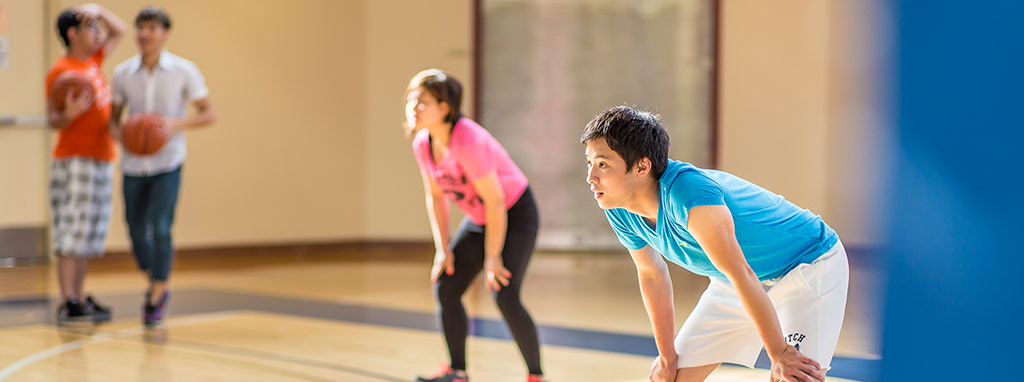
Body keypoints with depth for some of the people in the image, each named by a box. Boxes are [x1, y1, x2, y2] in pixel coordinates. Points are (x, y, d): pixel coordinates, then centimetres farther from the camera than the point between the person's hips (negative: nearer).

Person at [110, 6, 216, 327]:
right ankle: (155, 283, 32)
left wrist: (177, 124, -18)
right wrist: (122, 135, -11)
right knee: (136, 230, 5)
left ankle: (156, 300, 0)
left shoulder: (183, 71, -4)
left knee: (160, 228, -14)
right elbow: (114, 118, 12)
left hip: (167, 164, -3)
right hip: (133, 165, 3)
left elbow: (209, 114, 0)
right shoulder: (123, 74, 3)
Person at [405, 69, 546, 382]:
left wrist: (492, 258, -22)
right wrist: (443, 248, 3)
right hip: (479, 219, 8)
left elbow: (494, 201, -27)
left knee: (504, 296, -20)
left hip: (515, 214, -8)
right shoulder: (423, 144, -7)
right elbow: (436, 197, 8)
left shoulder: (467, 140, -31)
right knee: (445, 287, 2)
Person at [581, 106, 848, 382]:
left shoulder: (687, 195, -38)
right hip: (733, 284, 8)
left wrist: (779, 354, -28)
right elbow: (652, 274, 3)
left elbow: (742, 276, -34)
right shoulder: (618, 211, -13)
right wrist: (667, 356, 6)